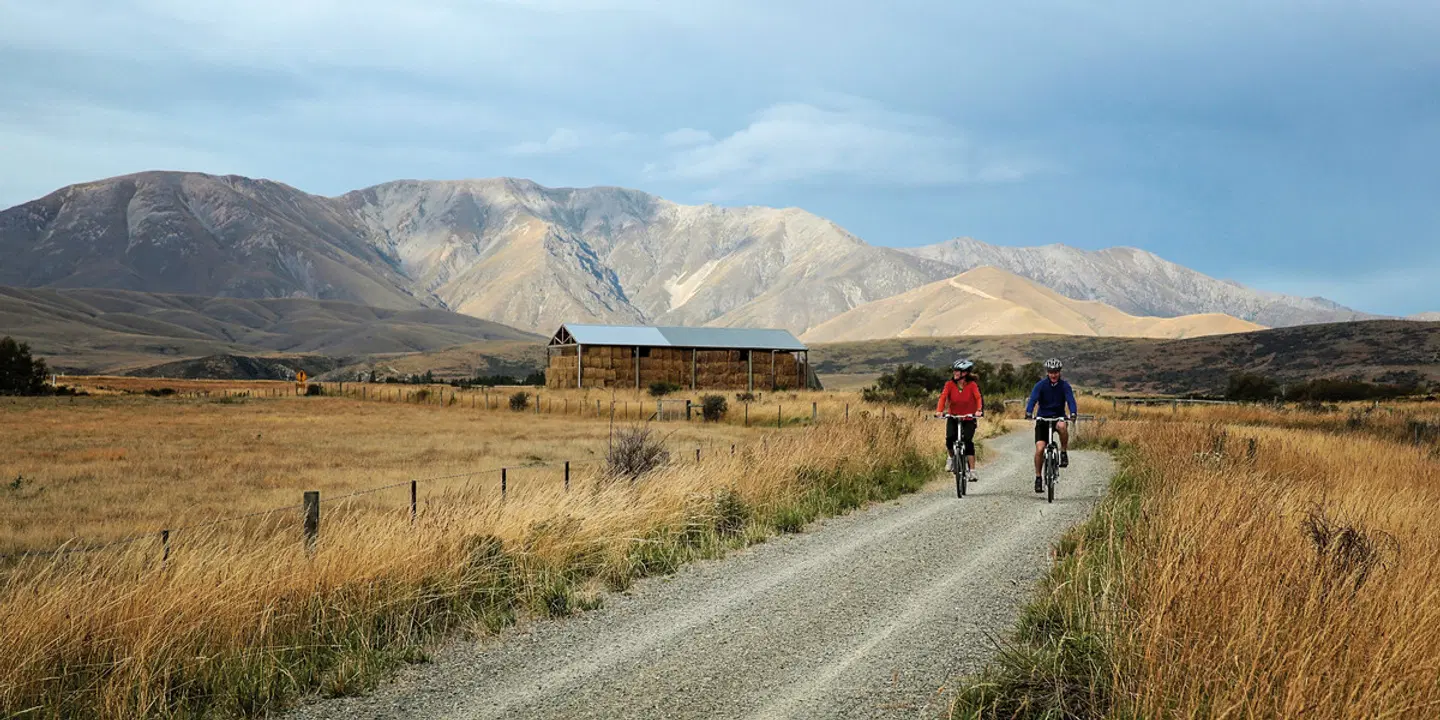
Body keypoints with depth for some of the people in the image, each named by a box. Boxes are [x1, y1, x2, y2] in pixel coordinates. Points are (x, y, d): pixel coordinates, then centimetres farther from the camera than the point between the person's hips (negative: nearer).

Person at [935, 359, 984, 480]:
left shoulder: (972, 385, -12)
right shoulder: (950, 384, -8)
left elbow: (979, 398, -23)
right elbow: (943, 397, -19)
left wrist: (979, 410, -43)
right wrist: (939, 411, -36)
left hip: (969, 419, -1)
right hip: (953, 418, 1)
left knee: (968, 442, -15)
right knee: (950, 439, -20)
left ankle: (972, 471, -7)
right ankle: (951, 457, 12)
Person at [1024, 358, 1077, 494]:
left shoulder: (1064, 385, -7)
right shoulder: (1041, 385, -9)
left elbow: (1070, 400, -20)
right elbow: (1033, 399, -21)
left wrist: (1073, 413, -40)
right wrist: (1029, 412, -40)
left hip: (1058, 417, 0)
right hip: (1042, 419, 0)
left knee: (1062, 426, -37)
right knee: (1040, 448, -13)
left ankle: (1064, 452, -14)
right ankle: (1038, 478, 2)